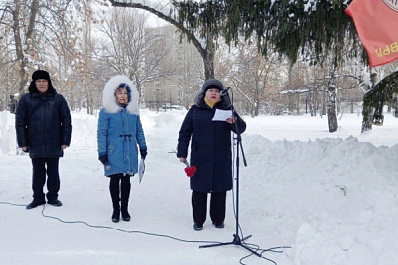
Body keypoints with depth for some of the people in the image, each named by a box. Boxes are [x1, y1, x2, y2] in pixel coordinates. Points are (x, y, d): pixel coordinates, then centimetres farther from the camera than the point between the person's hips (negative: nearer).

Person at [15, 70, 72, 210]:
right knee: (38, 173, 11)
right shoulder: (26, 99, 2)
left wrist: (66, 140, -6)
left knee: (53, 172, 9)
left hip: (54, 145, 0)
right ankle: (38, 197, 24)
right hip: (35, 144, 1)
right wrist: (22, 142, -4)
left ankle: (53, 197, 23)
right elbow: (20, 121, 2)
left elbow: (67, 120, 0)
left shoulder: (58, 98, 1)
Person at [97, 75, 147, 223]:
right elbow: (101, 133, -6)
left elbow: (139, 131, 15)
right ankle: (116, 209, 19)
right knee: (115, 180, 5)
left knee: (126, 180, 9)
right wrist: (102, 152, -9)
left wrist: (143, 147, 14)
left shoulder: (133, 111, 8)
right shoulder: (106, 111, -5)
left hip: (130, 154, 3)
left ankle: (124, 209, 22)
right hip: (114, 154, -3)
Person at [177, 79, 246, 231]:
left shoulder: (227, 109, 7)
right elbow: (185, 132, 7)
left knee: (220, 190, 8)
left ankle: (218, 219, 24)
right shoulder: (195, 110, 5)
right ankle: (198, 220, 18)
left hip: (222, 159, 1)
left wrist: (235, 122, -22)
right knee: (199, 190, 4)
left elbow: (241, 128, 1)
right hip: (200, 158, -1)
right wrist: (182, 152, 1)